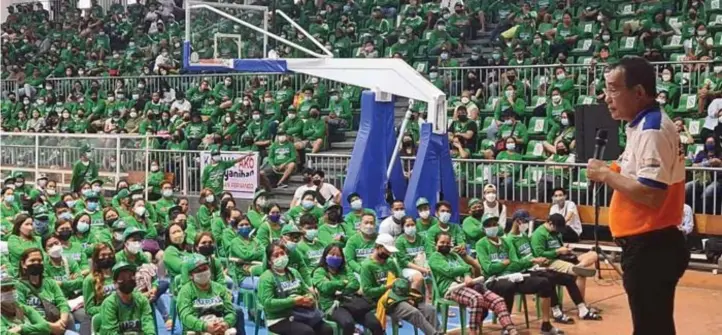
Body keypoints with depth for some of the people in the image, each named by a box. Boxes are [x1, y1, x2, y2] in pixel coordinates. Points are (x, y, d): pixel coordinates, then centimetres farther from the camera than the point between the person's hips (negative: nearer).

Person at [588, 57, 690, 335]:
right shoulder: (643, 126, 14)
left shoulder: (652, 130, -18)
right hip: (648, 246, 10)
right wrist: (612, 173, 8)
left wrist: (606, 175, -16)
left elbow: (652, 195, -26)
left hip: (651, 248, -10)